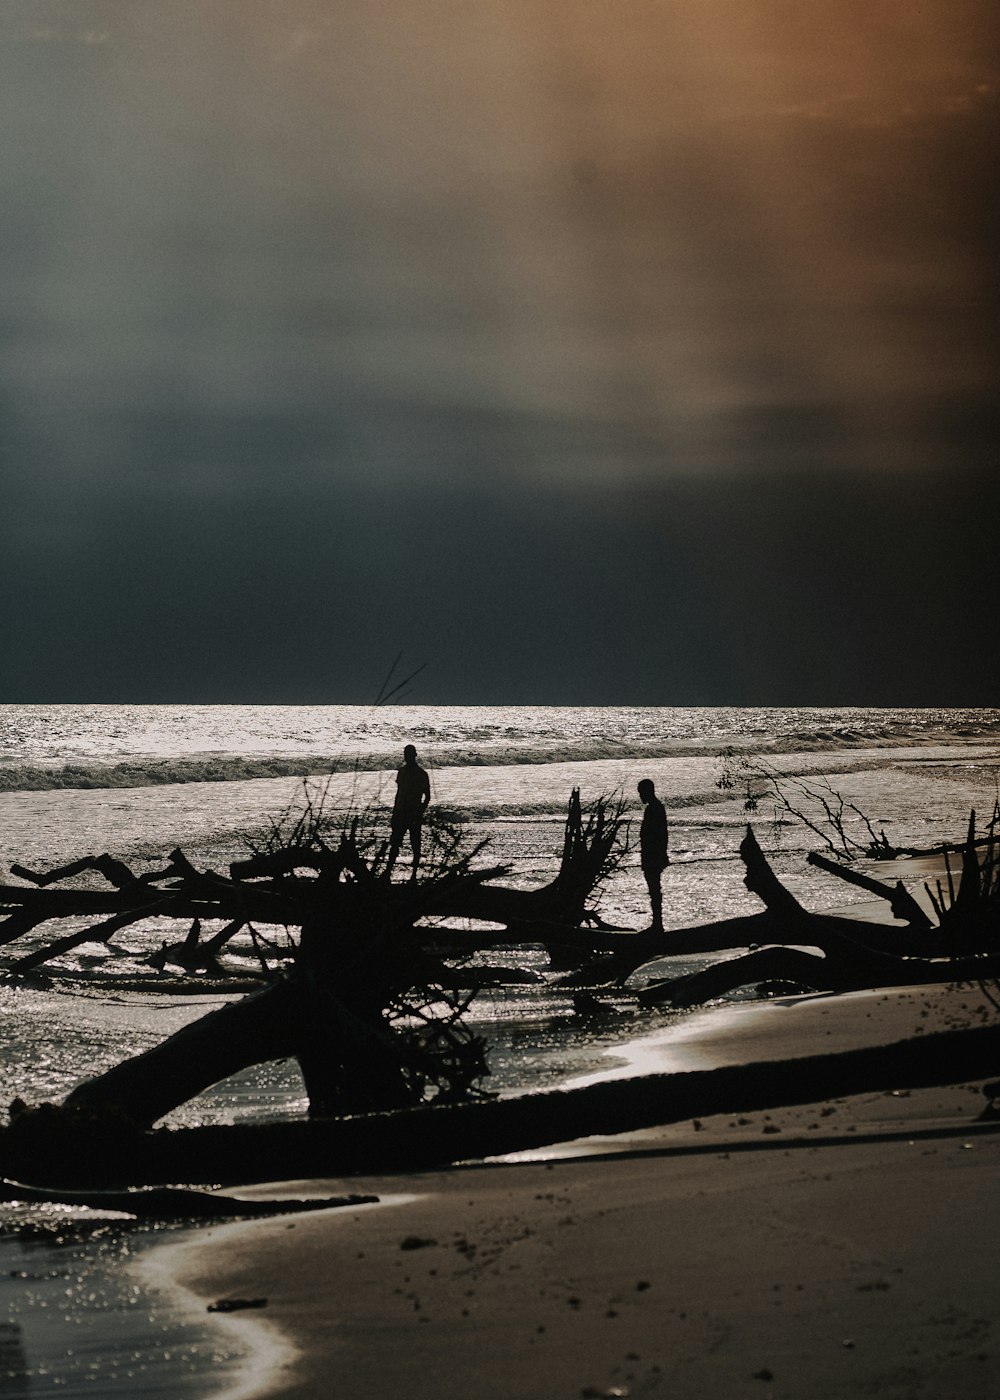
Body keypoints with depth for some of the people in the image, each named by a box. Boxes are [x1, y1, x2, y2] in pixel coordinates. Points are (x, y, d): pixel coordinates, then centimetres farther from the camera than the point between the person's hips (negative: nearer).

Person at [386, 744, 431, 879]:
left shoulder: (421, 774, -5)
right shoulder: (402, 772, 12)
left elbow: (427, 797, -4)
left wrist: (420, 813, -13)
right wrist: (394, 812, 15)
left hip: (414, 815, -5)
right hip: (401, 813, 5)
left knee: (415, 846, 0)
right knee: (394, 843, -1)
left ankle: (414, 874, 6)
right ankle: (388, 872, -2)